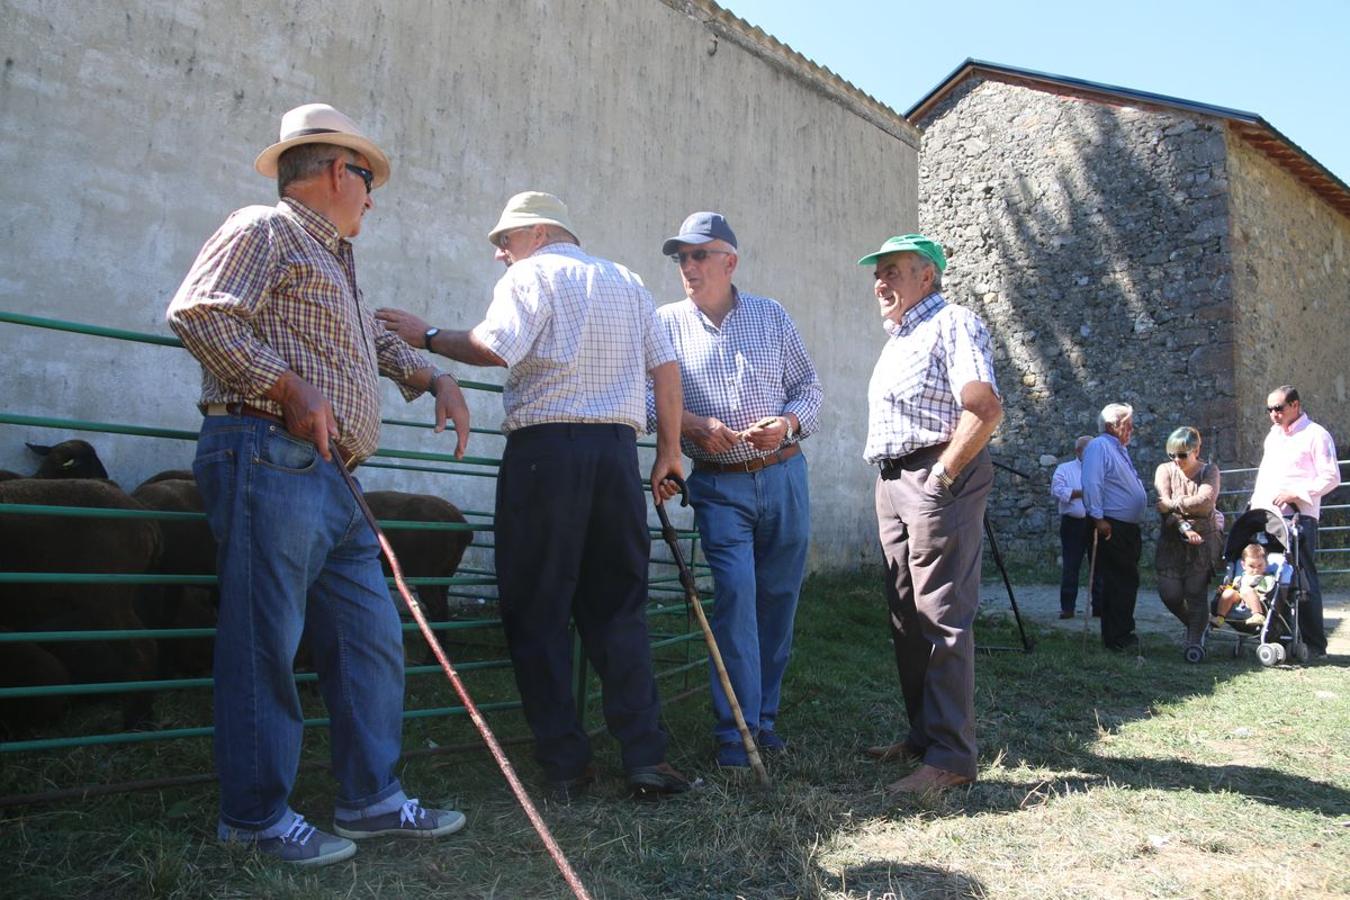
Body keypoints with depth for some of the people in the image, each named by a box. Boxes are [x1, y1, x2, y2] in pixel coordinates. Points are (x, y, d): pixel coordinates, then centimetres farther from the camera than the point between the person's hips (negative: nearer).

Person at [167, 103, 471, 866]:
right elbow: (197, 312, -14)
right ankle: (258, 814, 9)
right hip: (268, 458, -10)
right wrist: (288, 387, -19)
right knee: (266, 641, -4)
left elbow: (373, 339, 40)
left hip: (327, 474, 10)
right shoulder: (265, 230, 0)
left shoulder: (334, 260, 28)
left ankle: (372, 799, 16)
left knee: (372, 635, 7)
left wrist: (434, 378, 25)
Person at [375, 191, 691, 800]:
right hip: (618, 448, 5)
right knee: (618, 609, 9)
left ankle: (565, 765, 7)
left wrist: (427, 337, 1)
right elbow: (666, 369, 15)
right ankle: (646, 758, 5)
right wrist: (669, 451, 16)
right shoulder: (627, 281, 22)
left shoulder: (532, 275, 4)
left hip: (546, 448, -5)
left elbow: (494, 347, -14)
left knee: (538, 613, 4)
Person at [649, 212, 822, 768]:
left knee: (779, 597, 7)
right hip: (719, 486, -2)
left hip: (783, 475, 2)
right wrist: (689, 423, -19)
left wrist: (787, 422, -9)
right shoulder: (666, 324, 3)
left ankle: (764, 715, 24)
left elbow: (809, 387, 11)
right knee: (734, 596, -11)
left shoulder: (772, 316, 8)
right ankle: (735, 730, 1)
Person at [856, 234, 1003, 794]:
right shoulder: (897, 339, 23)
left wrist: (941, 475, -18)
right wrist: (893, 482, 14)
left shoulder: (952, 324, -6)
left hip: (938, 480, -10)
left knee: (943, 619, -7)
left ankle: (951, 757, 0)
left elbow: (985, 409, -18)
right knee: (906, 617, 12)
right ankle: (922, 735, 23)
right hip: (892, 483, 10)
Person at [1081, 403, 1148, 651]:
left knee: (1125, 582, 13)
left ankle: (1118, 634, 21)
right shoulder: (1099, 446, -11)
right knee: (1121, 583, -9)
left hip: (1128, 528, 10)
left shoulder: (1120, 450, 21)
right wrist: (1098, 518, -26)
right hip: (1110, 527, -10)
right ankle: (1118, 638, -3)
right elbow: (1091, 483, -22)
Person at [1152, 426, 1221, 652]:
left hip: (1203, 541, -2)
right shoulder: (1165, 470, 6)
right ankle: (1193, 625, 24)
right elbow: (1164, 502, -10)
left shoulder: (1209, 471, 3)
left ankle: (1194, 641, 4)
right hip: (1171, 541, 2)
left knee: (1196, 593, -5)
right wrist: (1184, 527, -22)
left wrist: (1174, 504, -12)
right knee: (1169, 593, -4)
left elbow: (1205, 501, -15)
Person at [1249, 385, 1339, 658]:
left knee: (1303, 579, -5)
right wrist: (1254, 506, 14)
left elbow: (1331, 477, -8)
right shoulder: (1273, 436, 20)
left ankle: (1314, 644, 2)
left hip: (1298, 518, -7)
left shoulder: (1316, 435, -3)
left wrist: (1295, 493, -16)